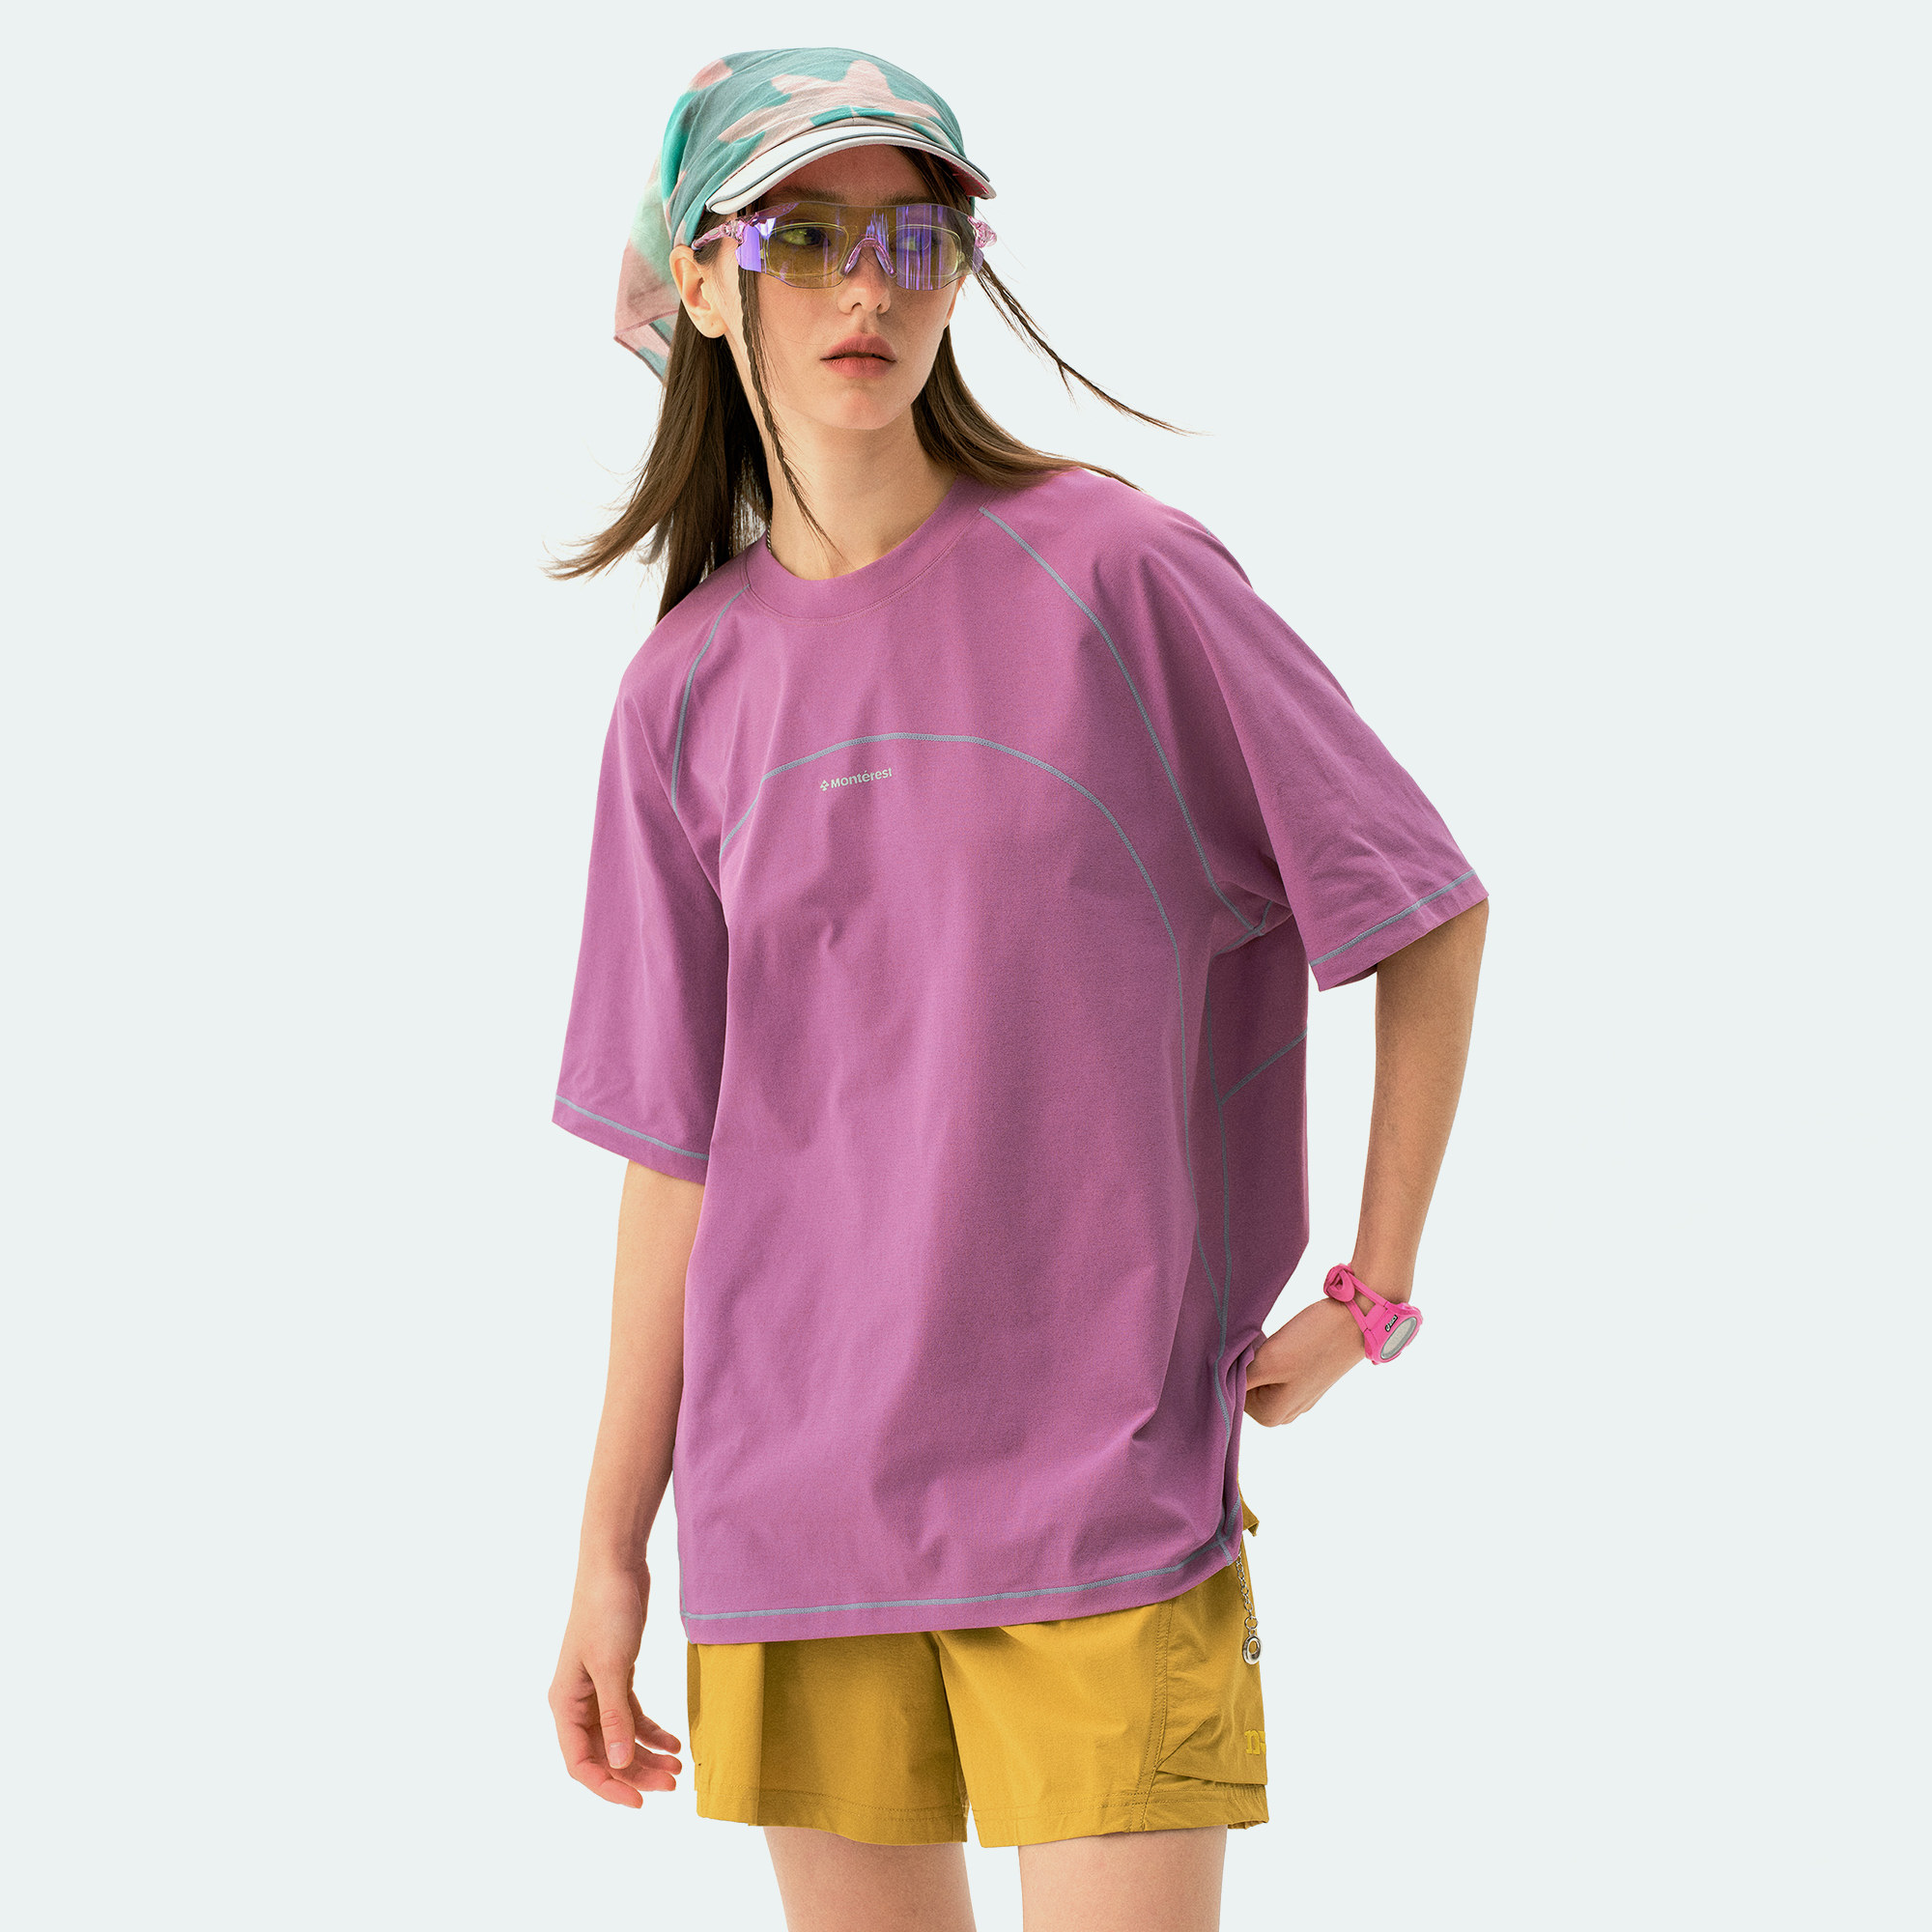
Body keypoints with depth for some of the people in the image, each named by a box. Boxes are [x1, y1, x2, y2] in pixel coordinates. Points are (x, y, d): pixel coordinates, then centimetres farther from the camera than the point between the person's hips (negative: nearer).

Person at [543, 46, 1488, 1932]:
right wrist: (609, 1548, 7)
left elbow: (1430, 910, 1)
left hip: (1106, 1478, -3)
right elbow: (680, 1146, 7)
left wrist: (1373, 1294, -1)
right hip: (784, 1496, 3)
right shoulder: (689, 693, 5)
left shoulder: (1116, 573, -5)